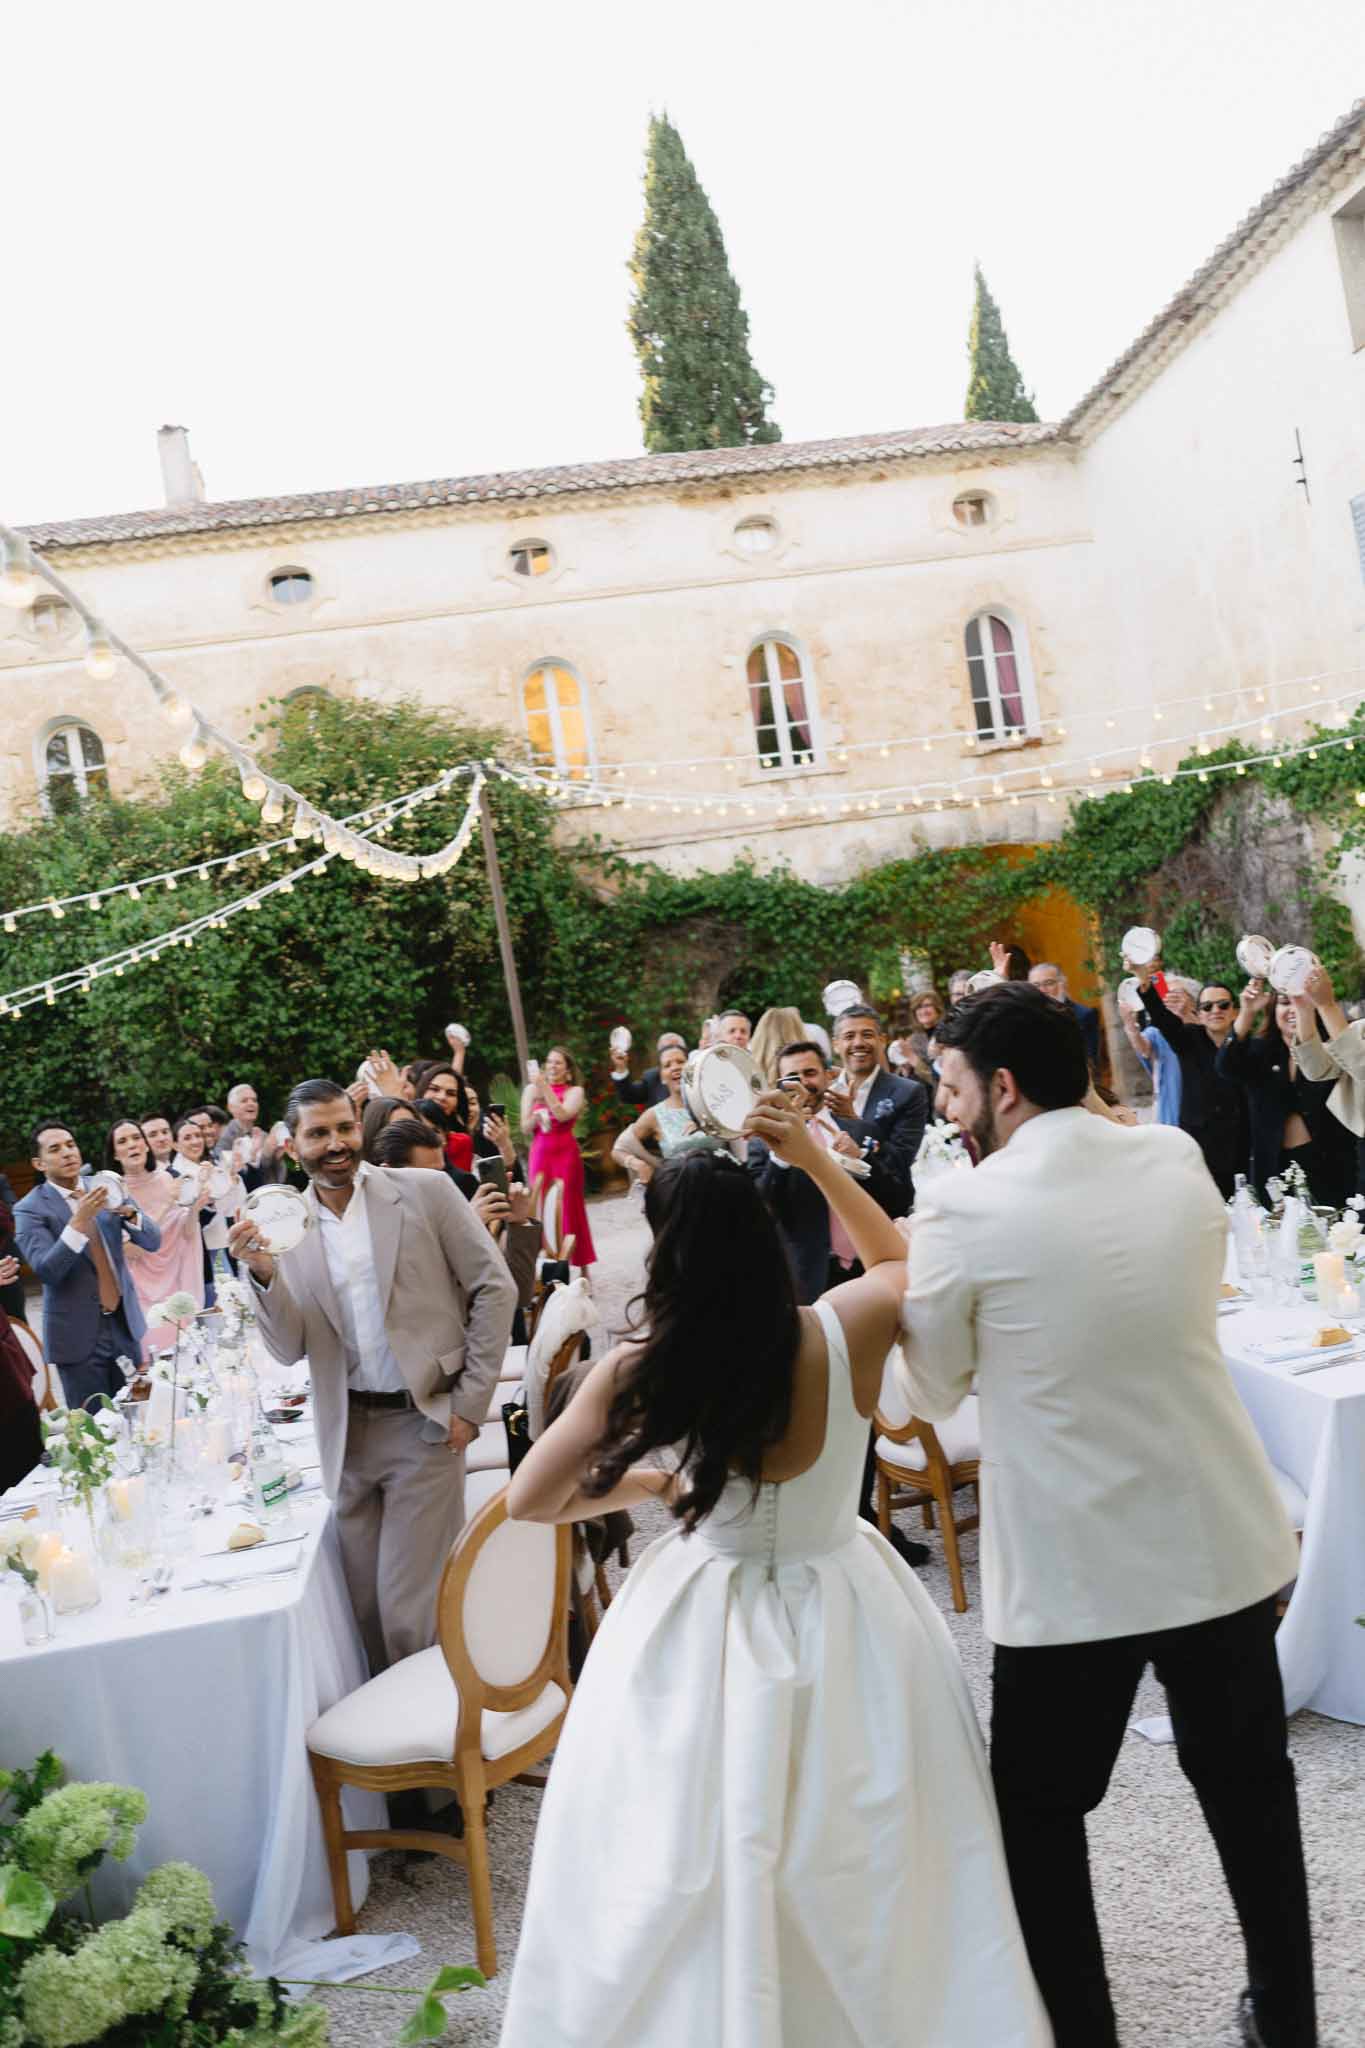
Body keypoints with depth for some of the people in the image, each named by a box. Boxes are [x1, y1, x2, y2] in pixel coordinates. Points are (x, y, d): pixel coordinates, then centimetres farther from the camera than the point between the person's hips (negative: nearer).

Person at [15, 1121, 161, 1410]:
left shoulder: (104, 1189, 4)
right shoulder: (30, 1210, -9)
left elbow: (152, 1242, 0)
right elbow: (46, 1271, -20)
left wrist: (129, 1212, -20)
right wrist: (79, 1220, -31)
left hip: (123, 1324, 4)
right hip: (79, 1334, -4)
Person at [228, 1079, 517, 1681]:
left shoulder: (425, 1191, -4)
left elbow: (494, 1288, -1)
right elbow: (289, 1350, 3)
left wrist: (471, 1401, -4)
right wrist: (263, 1274, -15)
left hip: (424, 1422, -3)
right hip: (348, 1432, 3)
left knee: (409, 1605, -4)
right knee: (365, 1603, 11)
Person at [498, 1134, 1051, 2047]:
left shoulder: (639, 1368, -20)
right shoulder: (847, 1330, -19)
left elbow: (528, 1500, -6)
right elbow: (903, 1263, 6)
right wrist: (815, 1159, 1)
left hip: (703, 1630, -1)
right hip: (842, 1619, 1)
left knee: (692, 1878, 22)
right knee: (868, 1866, 24)